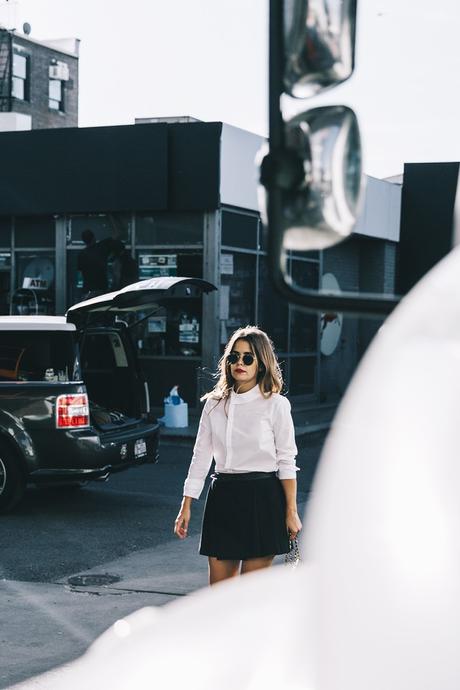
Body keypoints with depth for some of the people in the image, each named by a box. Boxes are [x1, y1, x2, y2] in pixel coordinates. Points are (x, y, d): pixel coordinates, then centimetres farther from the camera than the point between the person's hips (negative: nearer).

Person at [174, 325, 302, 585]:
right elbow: (201, 456, 11)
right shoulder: (215, 404, 8)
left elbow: (287, 461, -3)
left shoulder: (275, 404, -3)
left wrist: (291, 511, -6)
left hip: (262, 498, -4)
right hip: (223, 497, 4)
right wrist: (186, 505, 8)